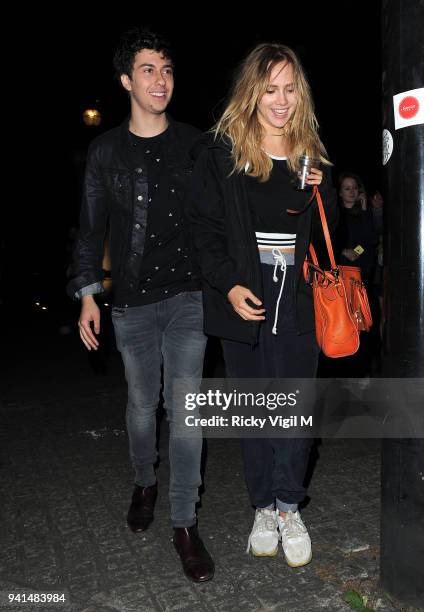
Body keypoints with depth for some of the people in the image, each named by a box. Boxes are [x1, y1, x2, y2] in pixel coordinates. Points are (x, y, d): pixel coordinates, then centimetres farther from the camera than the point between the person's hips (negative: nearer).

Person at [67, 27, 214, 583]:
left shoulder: (194, 144, 4)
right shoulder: (106, 150, 4)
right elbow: (91, 227, 6)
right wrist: (87, 296, 1)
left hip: (189, 295, 0)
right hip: (132, 301, 1)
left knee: (185, 408, -2)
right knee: (142, 402, 14)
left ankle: (185, 522, 13)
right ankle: (145, 483, 41)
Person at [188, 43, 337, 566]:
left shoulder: (312, 153, 11)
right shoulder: (221, 151, 1)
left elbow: (329, 232, 17)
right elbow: (204, 226, -3)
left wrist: (319, 193, -3)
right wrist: (229, 285, -14)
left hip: (298, 298, 2)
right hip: (244, 297, -2)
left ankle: (288, 507, 21)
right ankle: (263, 507, 25)